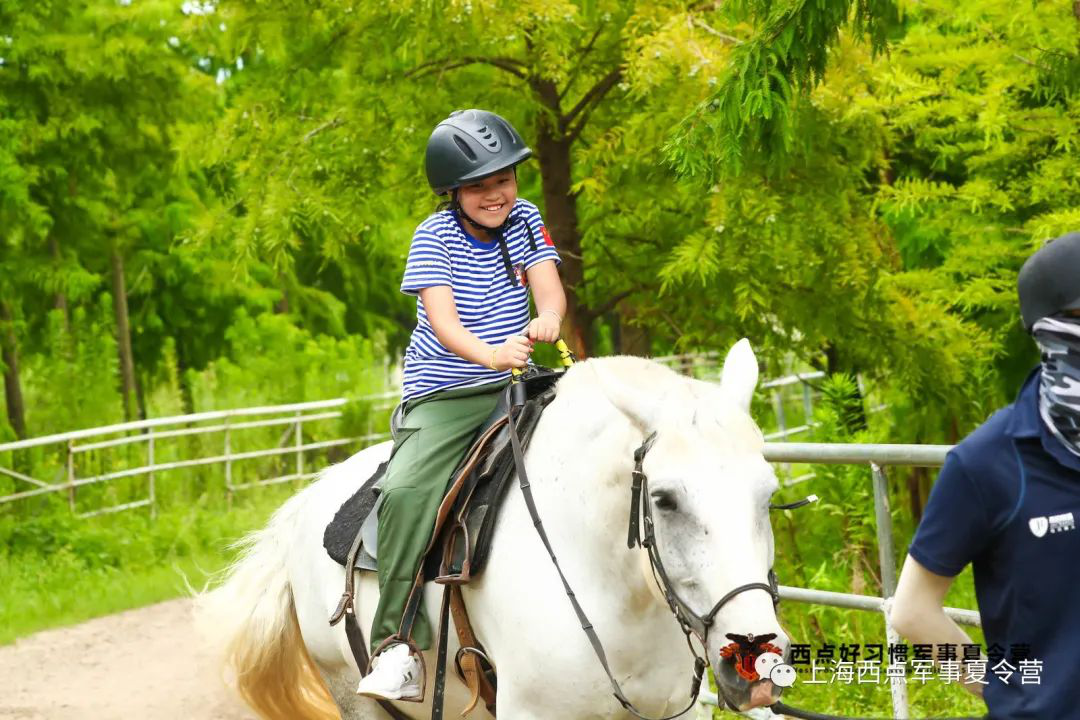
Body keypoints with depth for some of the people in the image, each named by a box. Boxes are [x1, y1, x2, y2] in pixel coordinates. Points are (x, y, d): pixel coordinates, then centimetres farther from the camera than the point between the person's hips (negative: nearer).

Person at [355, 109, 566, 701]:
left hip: (514, 387, 4)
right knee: (406, 492, -28)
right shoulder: (435, 237, -7)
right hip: (442, 397, -4)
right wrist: (490, 354, -40)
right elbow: (442, 319, -19)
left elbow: (550, 290, -6)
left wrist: (546, 321, -31)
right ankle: (398, 644, -26)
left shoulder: (525, 220, 6)